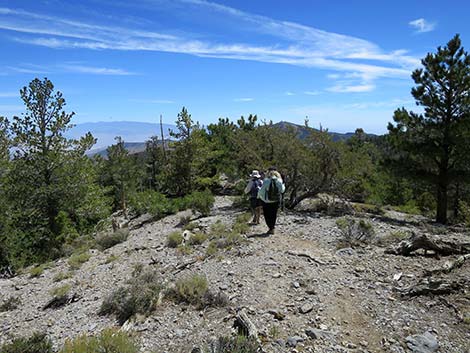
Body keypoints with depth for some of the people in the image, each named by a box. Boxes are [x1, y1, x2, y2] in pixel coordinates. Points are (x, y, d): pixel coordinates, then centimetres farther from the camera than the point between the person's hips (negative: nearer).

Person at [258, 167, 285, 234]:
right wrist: (283, 185, 22)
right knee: (274, 214, 19)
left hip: (267, 201, -3)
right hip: (277, 201, 3)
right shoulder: (279, 181, -9)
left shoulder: (266, 181, -18)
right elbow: (282, 190, 3)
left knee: (267, 215, 11)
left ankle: (271, 228, 8)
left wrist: (258, 195, 6)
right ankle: (272, 226, 25)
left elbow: (262, 191, -14)